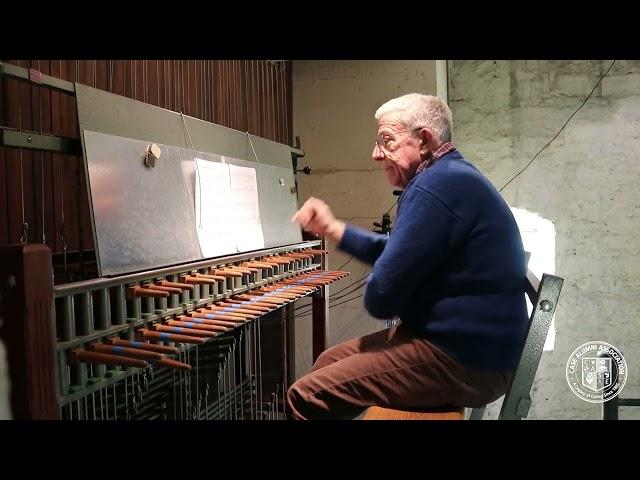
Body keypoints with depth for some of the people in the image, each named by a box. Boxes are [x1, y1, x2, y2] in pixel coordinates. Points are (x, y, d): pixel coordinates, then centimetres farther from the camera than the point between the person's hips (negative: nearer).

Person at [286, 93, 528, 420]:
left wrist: (379, 298, 2)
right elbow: (396, 253, 23)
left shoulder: (436, 185, -20)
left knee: (305, 396, -14)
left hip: (464, 361, -11)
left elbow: (381, 298, -22)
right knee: (327, 364, 19)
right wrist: (332, 228, 19)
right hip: (465, 343, 11)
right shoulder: (451, 177, 15)